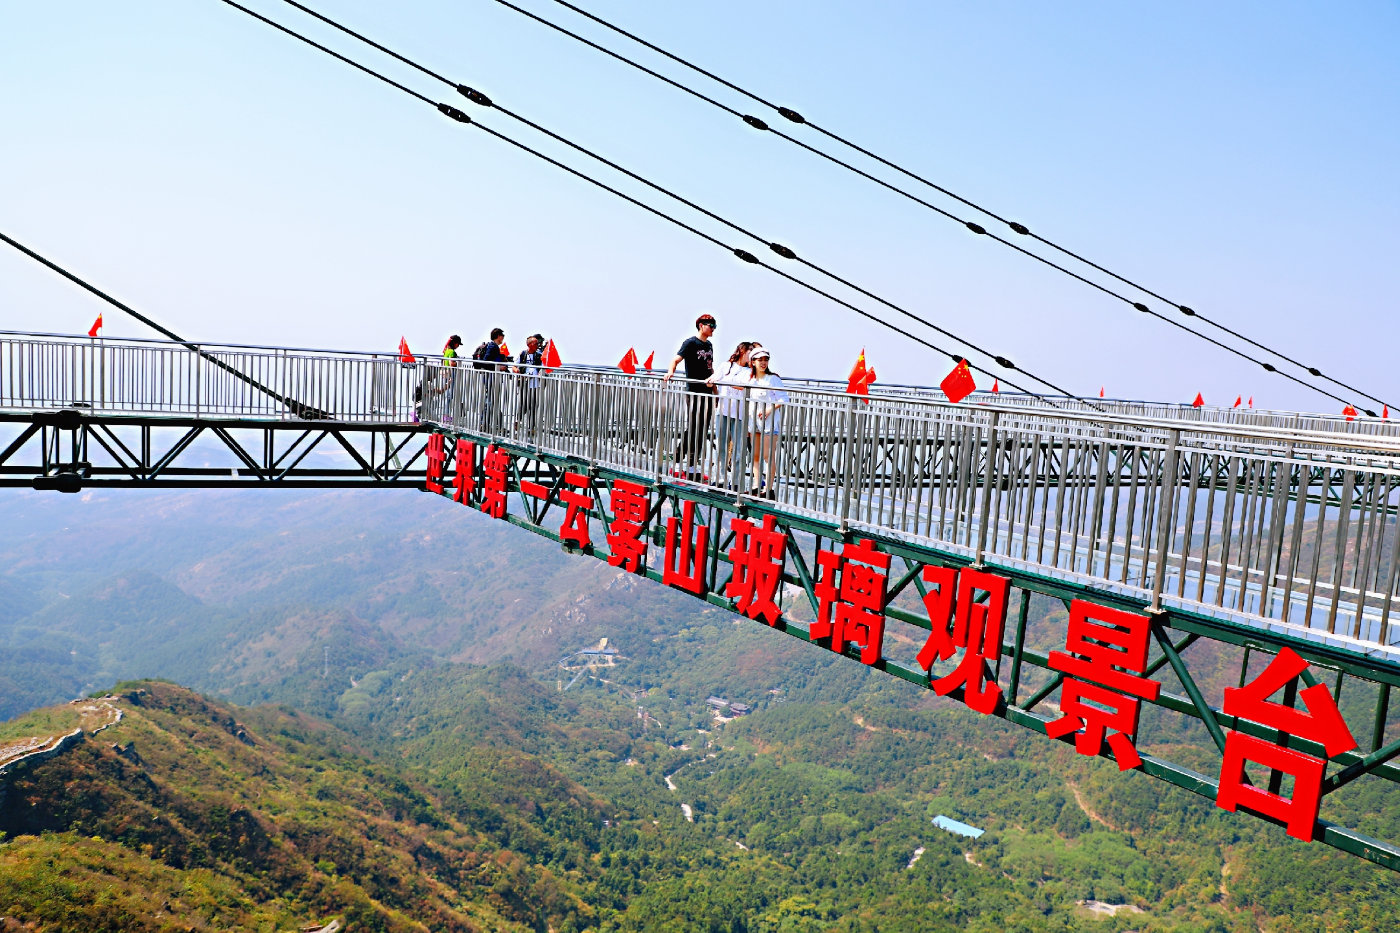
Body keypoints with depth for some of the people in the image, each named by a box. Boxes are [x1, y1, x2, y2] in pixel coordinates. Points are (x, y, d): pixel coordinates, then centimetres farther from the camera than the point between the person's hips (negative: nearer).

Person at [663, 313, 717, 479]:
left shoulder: (709, 345, 17)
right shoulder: (691, 343, -6)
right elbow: (677, 359, -18)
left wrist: (714, 389, 22)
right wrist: (671, 371, -37)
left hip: (707, 392, 8)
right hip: (694, 392, -8)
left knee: (702, 429, 8)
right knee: (692, 428, -6)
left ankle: (693, 465, 14)